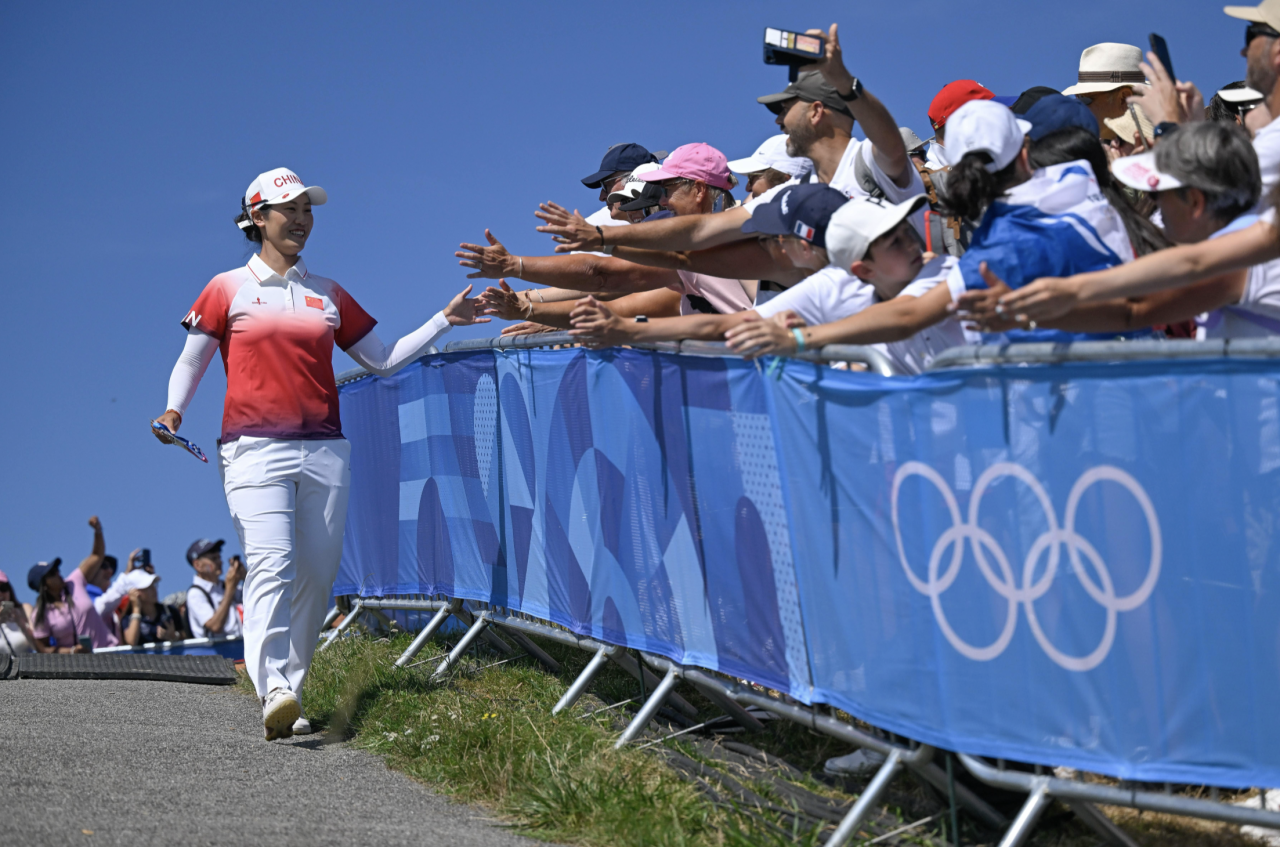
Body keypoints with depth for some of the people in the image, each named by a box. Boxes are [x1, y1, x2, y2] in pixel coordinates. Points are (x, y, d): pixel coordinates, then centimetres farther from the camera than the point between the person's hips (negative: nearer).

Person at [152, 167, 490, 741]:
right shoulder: (228, 289, 10)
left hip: (324, 451, 4)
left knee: (317, 574, -1)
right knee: (271, 564, -20)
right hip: (255, 449, -4)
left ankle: (292, 689, 9)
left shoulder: (329, 296, 18)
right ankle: (273, 691, -29)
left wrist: (445, 320, 15)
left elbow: (384, 360, 21)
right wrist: (173, 411, -8)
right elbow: (191, 362, 11)